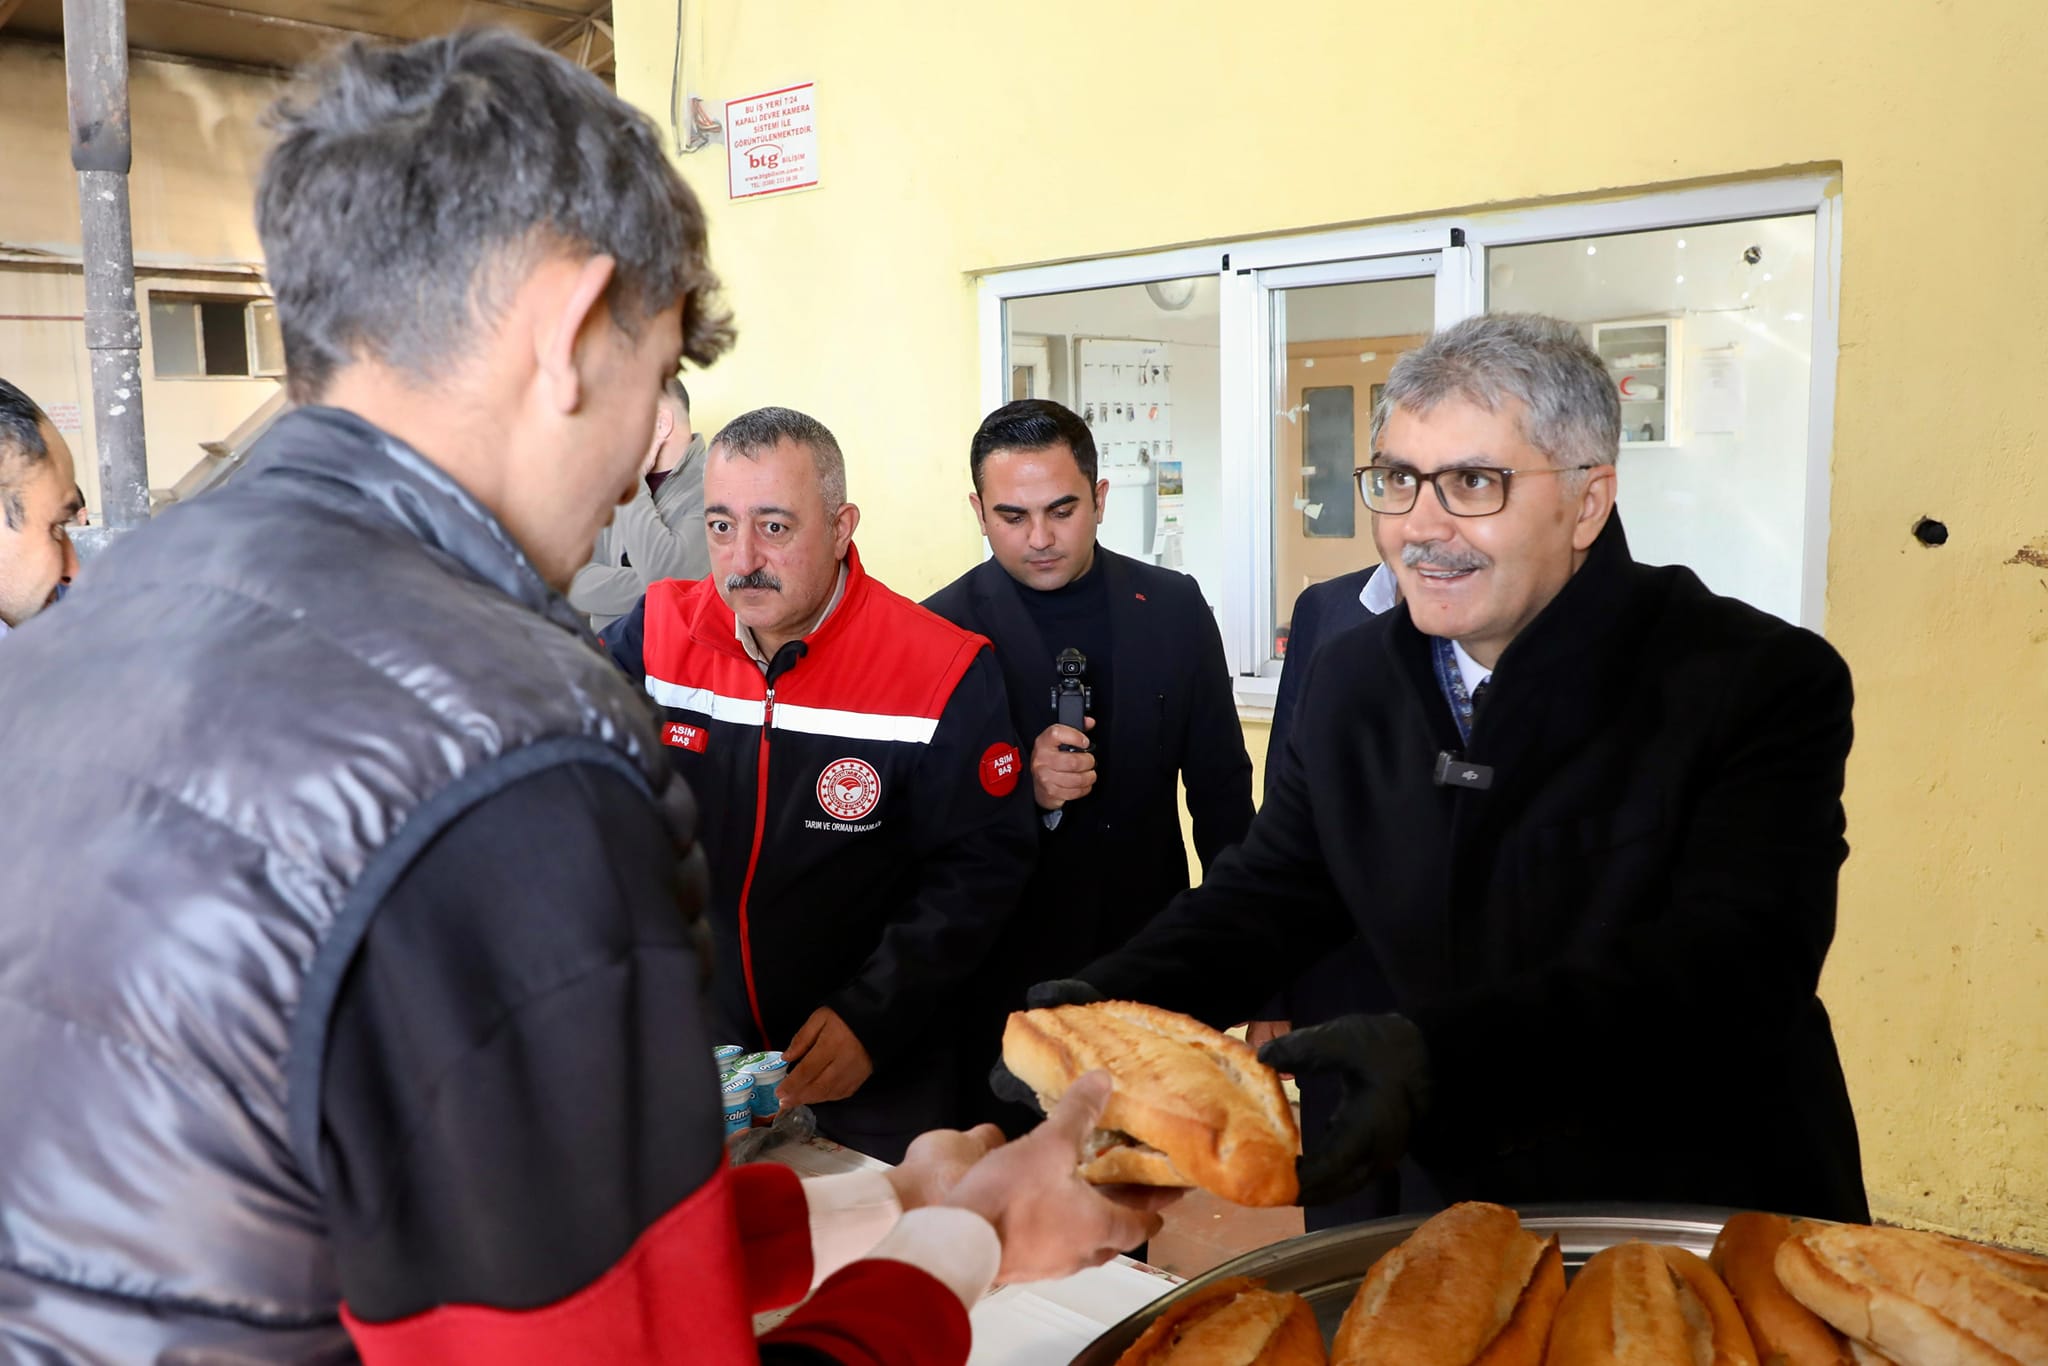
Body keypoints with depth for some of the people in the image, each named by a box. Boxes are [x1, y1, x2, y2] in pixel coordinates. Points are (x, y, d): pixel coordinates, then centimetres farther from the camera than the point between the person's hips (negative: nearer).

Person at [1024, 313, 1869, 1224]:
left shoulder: (1767, 683, -11)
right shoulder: (1350, 681, 6)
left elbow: (1730, 968, -24)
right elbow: (1265, 894, 10)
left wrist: (1441, 1054, -39)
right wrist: (1104, 1002, -10)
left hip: (1718, 1218, -2)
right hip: (1454, 1208, 2)